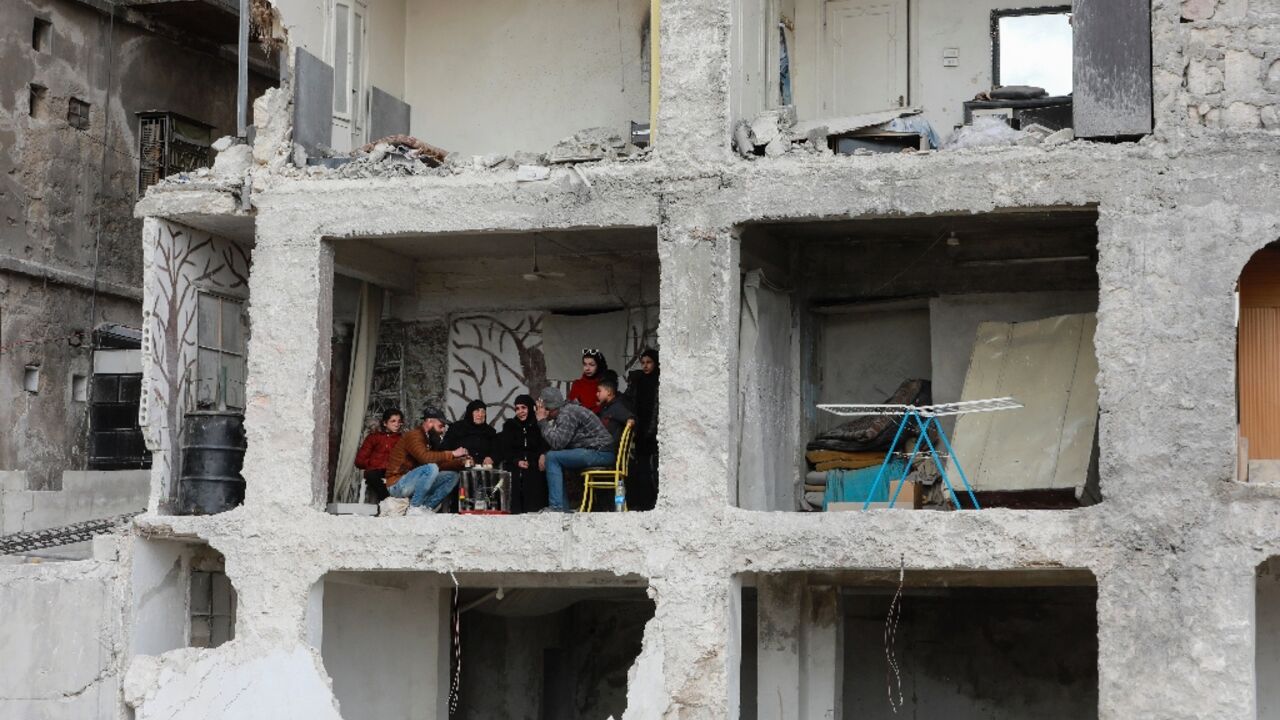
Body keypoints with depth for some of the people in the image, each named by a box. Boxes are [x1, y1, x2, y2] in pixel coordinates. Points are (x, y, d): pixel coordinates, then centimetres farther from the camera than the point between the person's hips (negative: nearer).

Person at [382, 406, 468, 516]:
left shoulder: (429, 439, 12)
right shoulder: (414, 435, -15)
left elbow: (440, 463, 11)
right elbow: (425, 457, -32)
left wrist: (461, 462, -3)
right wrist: (452, 454, -26)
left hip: (414, 483, 9)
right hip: (397, 485, -9)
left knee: (452, 476, 2)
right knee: (431, 468, -31)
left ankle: (427, 507, -8)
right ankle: (415, 507, -20)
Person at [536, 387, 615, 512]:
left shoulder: (567, 414, -13)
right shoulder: (566, 411, 17)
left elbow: (557, 443, -20)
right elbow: (558, 444, 19)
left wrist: (542, 422, -12)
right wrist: (544, 455, 2)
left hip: (600, 452, -10)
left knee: (553, 458, -14)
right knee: (556, 462, 18)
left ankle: (557, 507, -18)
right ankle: (563, 508, 14)